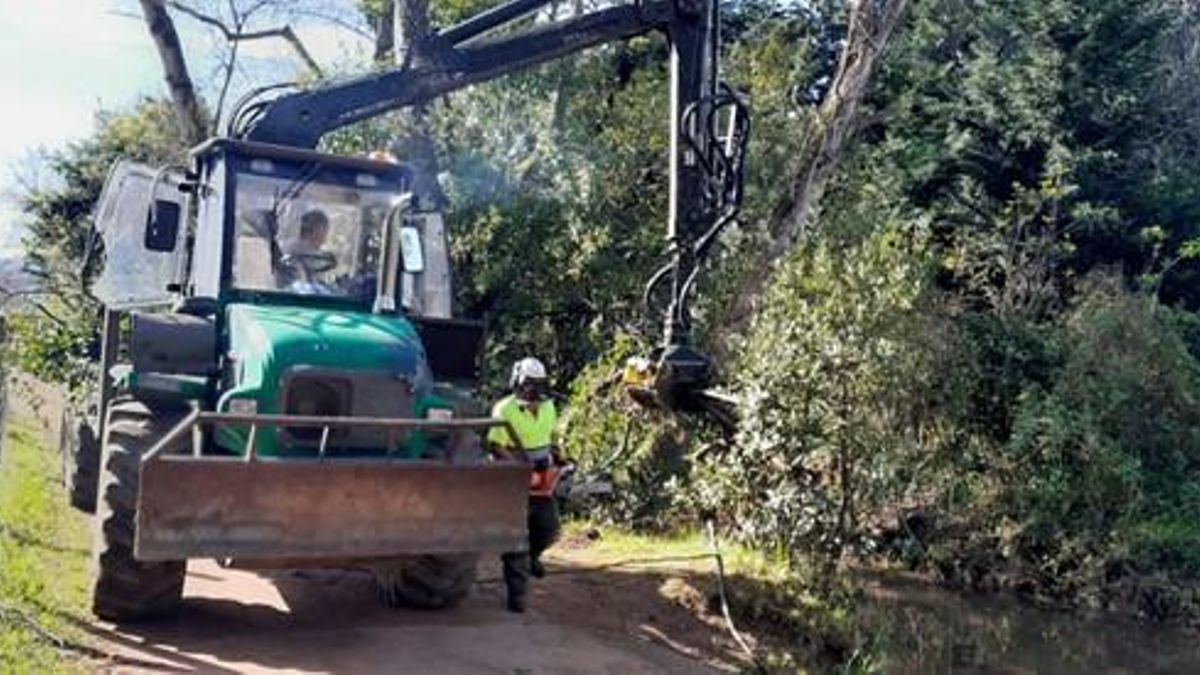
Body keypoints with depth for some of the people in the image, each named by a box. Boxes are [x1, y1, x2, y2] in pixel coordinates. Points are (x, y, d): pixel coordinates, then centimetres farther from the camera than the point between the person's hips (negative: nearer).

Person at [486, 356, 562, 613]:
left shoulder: (548, 406, 6)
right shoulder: (504, 410, -16)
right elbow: (495, 446, -18)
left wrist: (554, 455, 7)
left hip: (542, 480, 6)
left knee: (548, 529, 12)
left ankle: (531, 555, 45)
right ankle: (517, 593, 3)